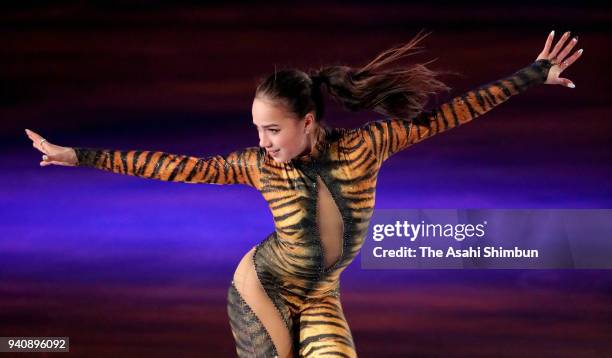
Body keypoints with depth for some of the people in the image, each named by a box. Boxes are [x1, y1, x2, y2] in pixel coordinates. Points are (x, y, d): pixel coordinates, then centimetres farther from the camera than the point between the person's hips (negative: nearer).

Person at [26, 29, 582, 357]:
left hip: (319, 298, 1)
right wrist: (81, 156, -10)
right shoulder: (260, 166, -14)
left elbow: (440, 116, -12)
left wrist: (532, 75, -8)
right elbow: (181, 166, -10)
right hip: (260, 287, -1)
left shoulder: (363, 147, -16)